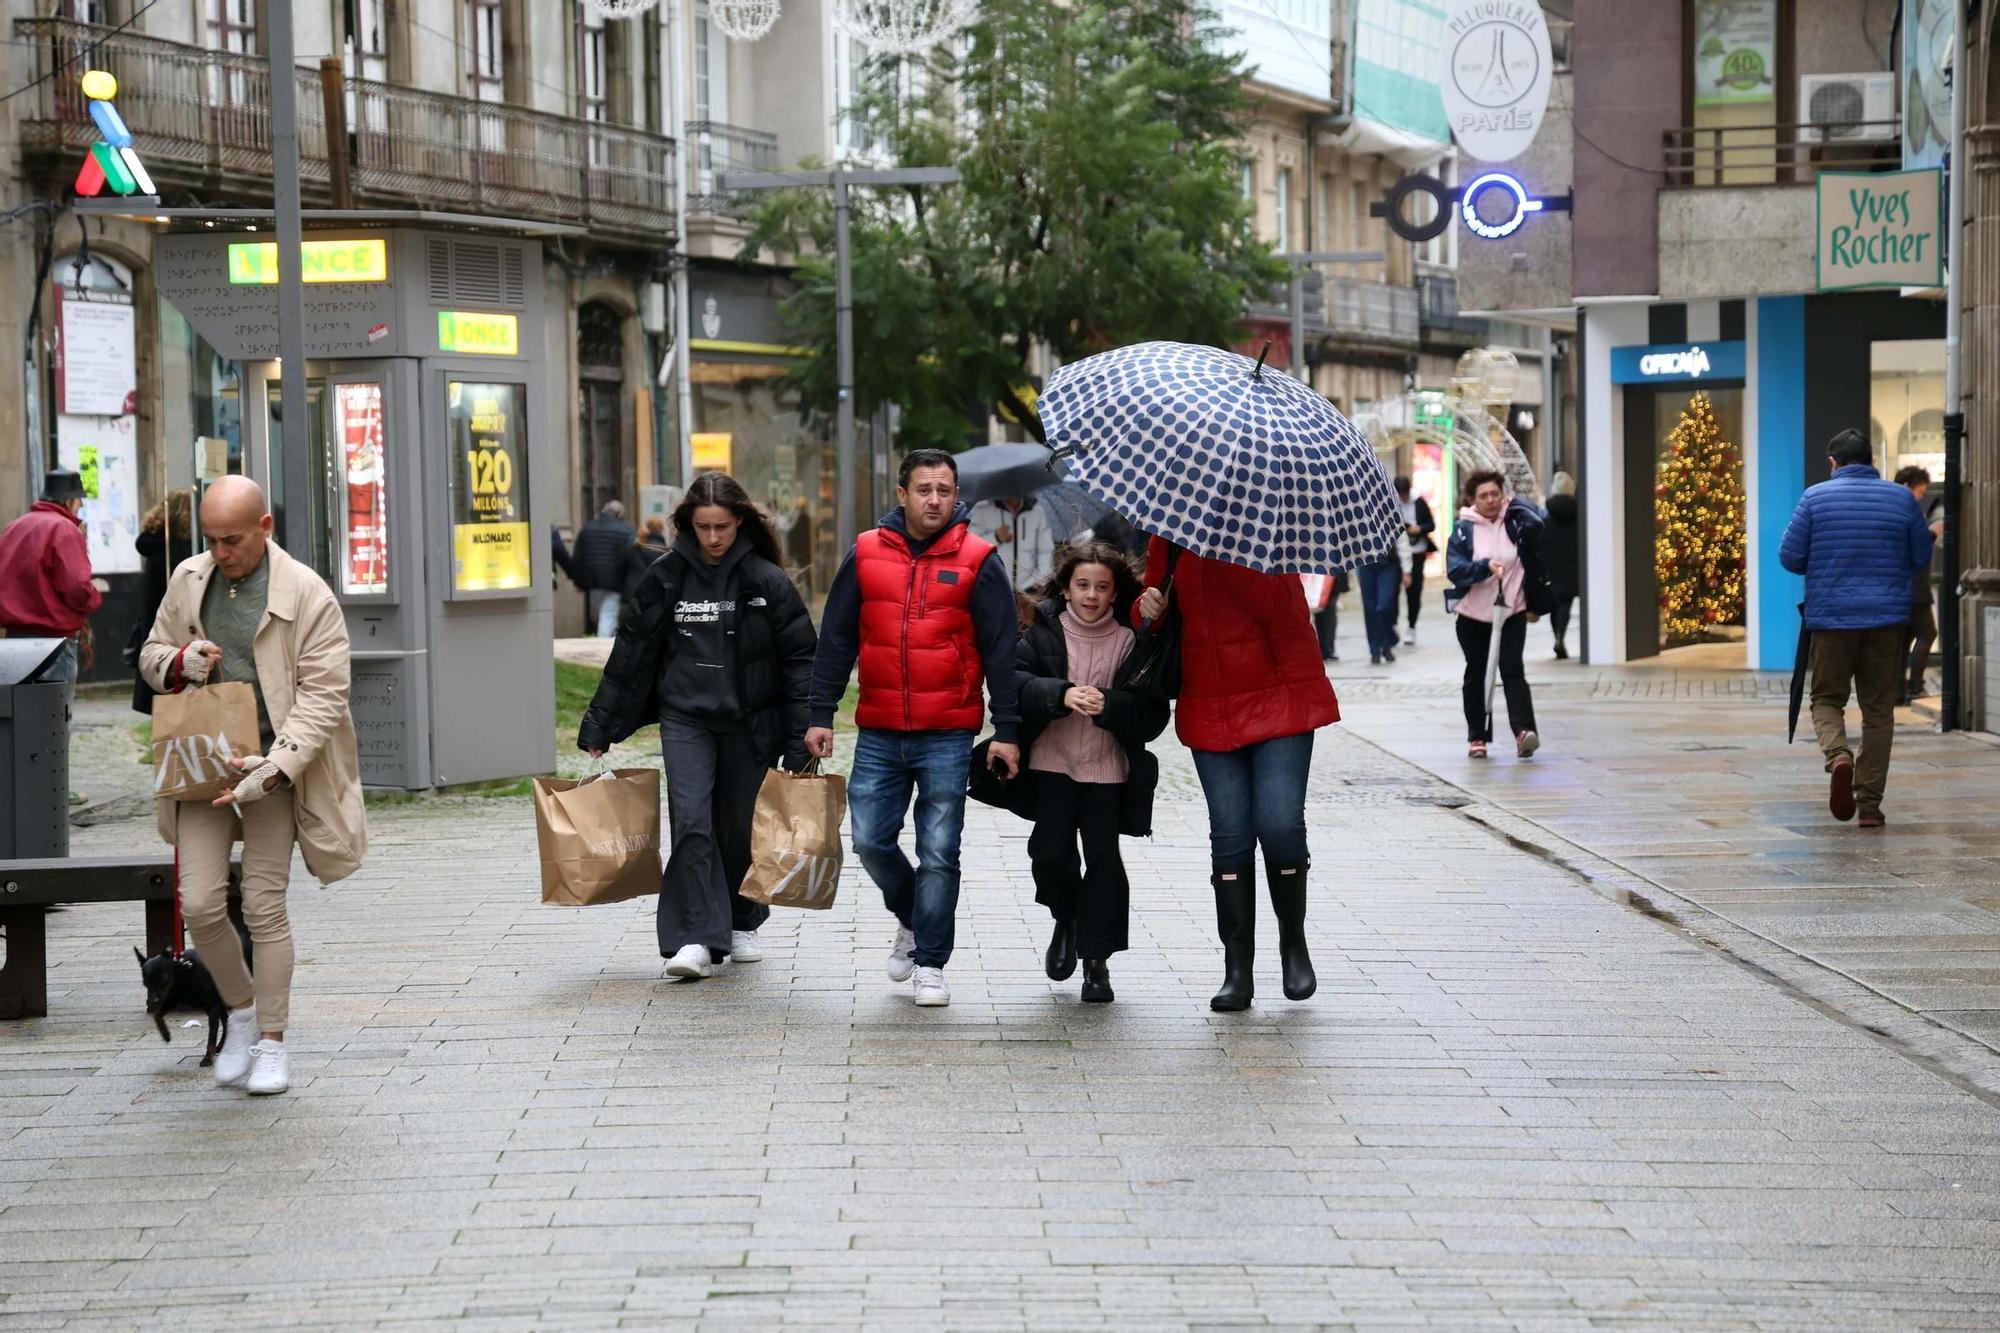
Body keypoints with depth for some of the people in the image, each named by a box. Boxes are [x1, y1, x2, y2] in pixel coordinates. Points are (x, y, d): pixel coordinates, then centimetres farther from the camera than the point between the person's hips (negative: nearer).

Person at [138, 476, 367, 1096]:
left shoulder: (307, 595, -9)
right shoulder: (188, 580, 6)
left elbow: (323, 694, -11)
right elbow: (151, 655, 19)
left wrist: (277, 764, -24)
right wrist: (179, 662, -8)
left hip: (269, 769, -4)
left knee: (264, 906, 1)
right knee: (200, 904, -4)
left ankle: (272, 1041, 14)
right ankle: (241, 1010, 21)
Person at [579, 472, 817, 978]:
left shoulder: (766, 581, -4)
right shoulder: (665, 577, 1)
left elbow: (799, 661, -2)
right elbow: (630, 655, 6)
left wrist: (800, 742, -7)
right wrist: (599, 727, 6)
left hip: (748, 723, 0)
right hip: (685, 718, 0)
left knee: (739, 829, 9)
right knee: (691, 822, -14)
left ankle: (740, 924, 30)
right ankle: (695, 940, -15)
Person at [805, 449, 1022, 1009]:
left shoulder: (977, 561, -1)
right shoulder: (866, 554, 5)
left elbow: (1001, 649, 0)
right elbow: (836, 639, 9)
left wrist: (1006, 730, -4)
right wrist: (821, 714, 5)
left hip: (948, 736, -2)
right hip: (878, 733, 2)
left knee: (939, 853, 0)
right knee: (870, 840, 2)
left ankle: (929, 964, 11)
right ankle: (912, 920, 29)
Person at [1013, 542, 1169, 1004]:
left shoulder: (1130, 641, -1)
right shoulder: (1044, 631, 2)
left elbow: (1152, 714, -5)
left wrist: (1109, 705, -24)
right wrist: (1061, 694, -25)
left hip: (1108, 768, 0)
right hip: (1051, 762, 1)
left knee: (1103, 858, -4)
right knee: (1050, 853, -6)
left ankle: (1097, 958, 7)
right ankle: (1066, 919, 26)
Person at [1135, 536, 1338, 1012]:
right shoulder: (1168, 539, 7)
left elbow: (1271, 602, -22)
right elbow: (1155, 600, 16)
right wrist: (1146, 607, -8)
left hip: (1279, 700, -4)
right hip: (1209, 710, 4)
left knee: (1280, 825, -11)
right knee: (1230, 835, 3)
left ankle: (1293, 942, 14)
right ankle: (1237, 970, 9)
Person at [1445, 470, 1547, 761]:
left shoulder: (1517, 523, -2)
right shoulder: (1463, 529, -3)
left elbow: (1533, 565, 1)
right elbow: (1454, 570, -14)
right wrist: (1485, 567, -26)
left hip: (1512, 610, -1)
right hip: (1474, 614, 1)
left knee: (1512, 671, -13)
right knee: (1476, 674, 9)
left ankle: (1524, 731, -23)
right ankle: (1477, 737, 18)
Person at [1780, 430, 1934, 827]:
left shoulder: (1815, 497, -3)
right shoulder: (1902, 498, 2)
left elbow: (1790, 557, -3)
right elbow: (1922, 558, 8)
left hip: (1831, 616, -1)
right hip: (1887, 618, 1)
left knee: (1827, 698, 13)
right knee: (1879, 709, 9)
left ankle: (1838, 756, -18)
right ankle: (1869, 802, 7)